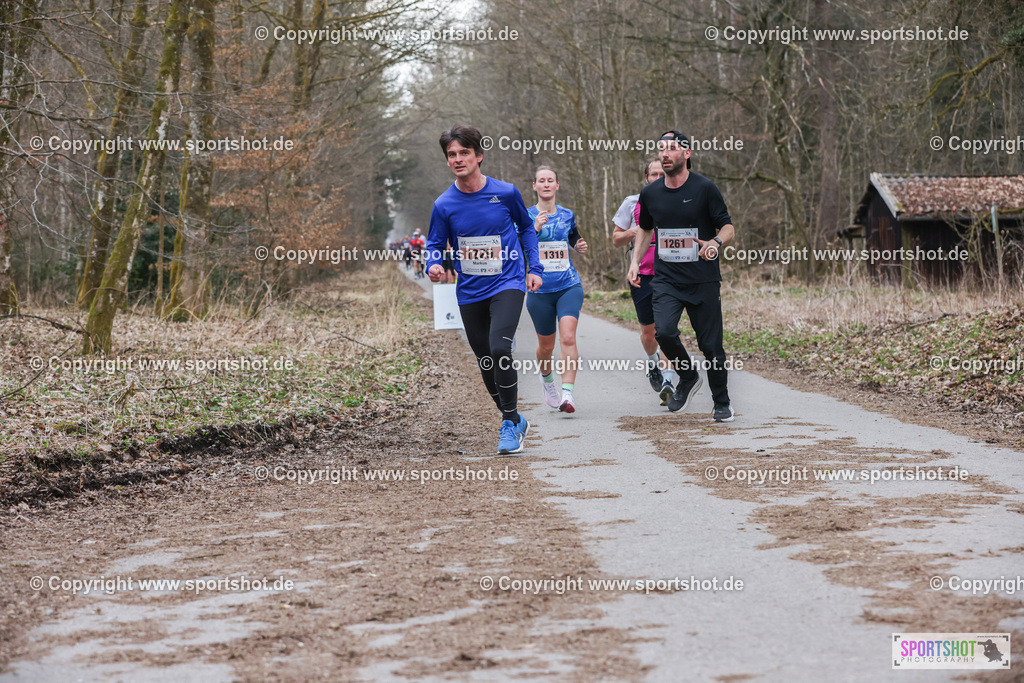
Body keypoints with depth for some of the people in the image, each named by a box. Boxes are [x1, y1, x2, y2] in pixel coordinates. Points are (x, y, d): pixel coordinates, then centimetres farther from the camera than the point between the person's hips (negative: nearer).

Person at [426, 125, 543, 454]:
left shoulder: (506, 192, -6)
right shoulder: (444, 205, -4)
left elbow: (526, 227, 12)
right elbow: (434, 245, 5)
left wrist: (534, 269, 6)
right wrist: (434, 266, -17)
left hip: (507, 284, -3)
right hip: (470, 292, 3)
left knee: (499, 348, -24)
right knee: (486, 363, 9)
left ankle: (510, 423, -10)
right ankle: (515, 421, 30)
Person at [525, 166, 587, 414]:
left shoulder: (567, 215, 8)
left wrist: (580, 247, 5)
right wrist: (535, 229, -27)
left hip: (569, 286, 1)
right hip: (540, 290, -1)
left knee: (568, 338, -19)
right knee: (546, 346, 10)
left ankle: (567, 393, -23)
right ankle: (546, 378, 42)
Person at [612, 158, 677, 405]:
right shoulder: (632, 203, 6)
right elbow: (616, 239, 10)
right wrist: (632, 232, -11)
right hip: (642, 274, 1)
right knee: (648, 332, 8)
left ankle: (668, 381, -16)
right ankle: (652, 362, 40)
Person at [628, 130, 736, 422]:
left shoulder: (705, 188, -6)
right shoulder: (650, 193, 6)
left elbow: (728, 227, -1)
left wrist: (716, 242, -23)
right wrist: (635, 261, 13)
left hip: (704, 280, -2)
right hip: (665, 278, 2)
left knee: (710, 344, -1)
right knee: (663, 332, -21)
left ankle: (722, 402, 22)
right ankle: (688, 378, 8)